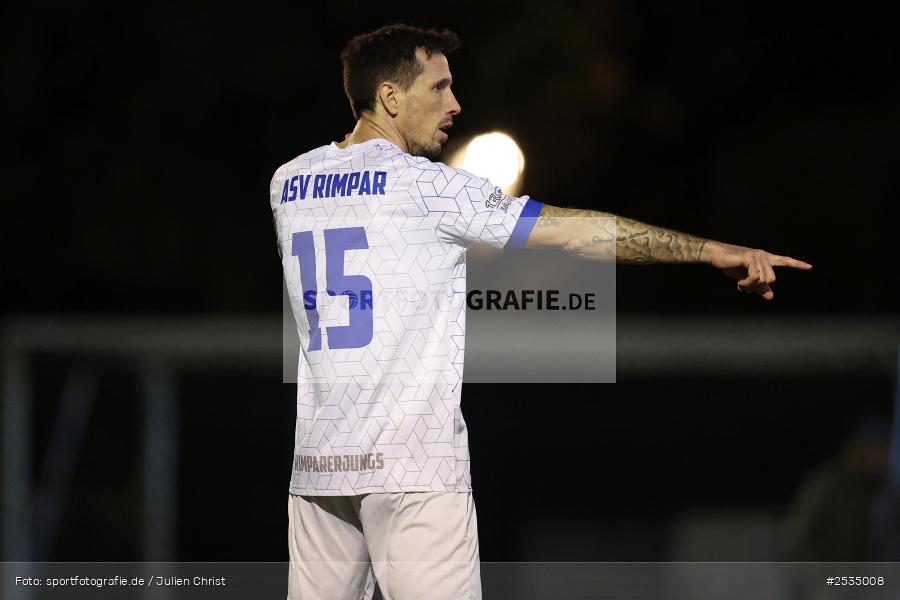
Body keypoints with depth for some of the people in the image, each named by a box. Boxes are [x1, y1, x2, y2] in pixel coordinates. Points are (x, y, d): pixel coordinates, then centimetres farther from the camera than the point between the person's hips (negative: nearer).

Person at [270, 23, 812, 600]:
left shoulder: (288, 184, 11)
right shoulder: (427, 186, -7)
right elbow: (573, 230, -8)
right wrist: (713, 250, -6)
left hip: (315, 464, 6)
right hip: (412, 465, -6)